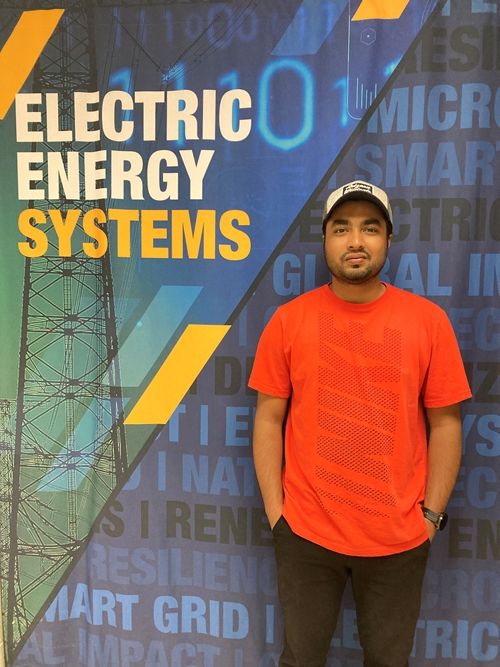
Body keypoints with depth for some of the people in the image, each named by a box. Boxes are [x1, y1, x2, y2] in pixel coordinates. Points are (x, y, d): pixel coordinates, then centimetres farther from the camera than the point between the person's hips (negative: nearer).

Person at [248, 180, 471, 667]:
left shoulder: (428, 320, -5)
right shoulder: (289, 319, -5)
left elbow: (445, 423, -1)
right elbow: (268, 420, -2)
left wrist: (432, 513, -2)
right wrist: (274, 508, -3)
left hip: (400, 537, 0)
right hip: (305, 531, 0)